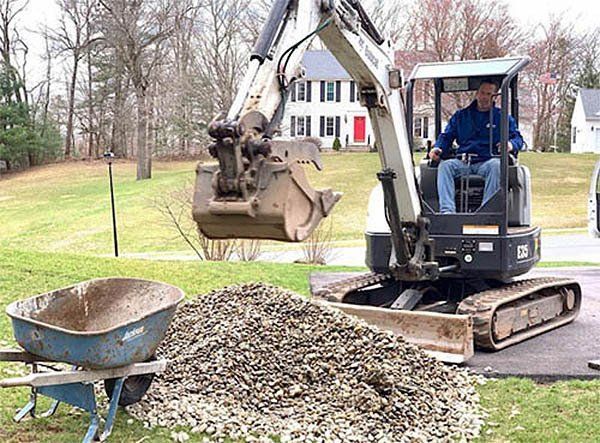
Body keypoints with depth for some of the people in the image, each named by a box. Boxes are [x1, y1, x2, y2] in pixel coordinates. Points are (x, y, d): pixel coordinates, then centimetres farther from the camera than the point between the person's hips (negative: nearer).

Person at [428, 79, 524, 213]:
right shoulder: (460, 115, 23)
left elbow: (517, 138, 10)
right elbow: (446, 136, 19)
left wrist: (511, 144, -16)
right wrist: (438, 148, -4)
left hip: (486, 162, -2)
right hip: (462, 162, 2)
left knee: (496, 165, -36)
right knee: (445, 165, -29)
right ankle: (447, 210, -42)